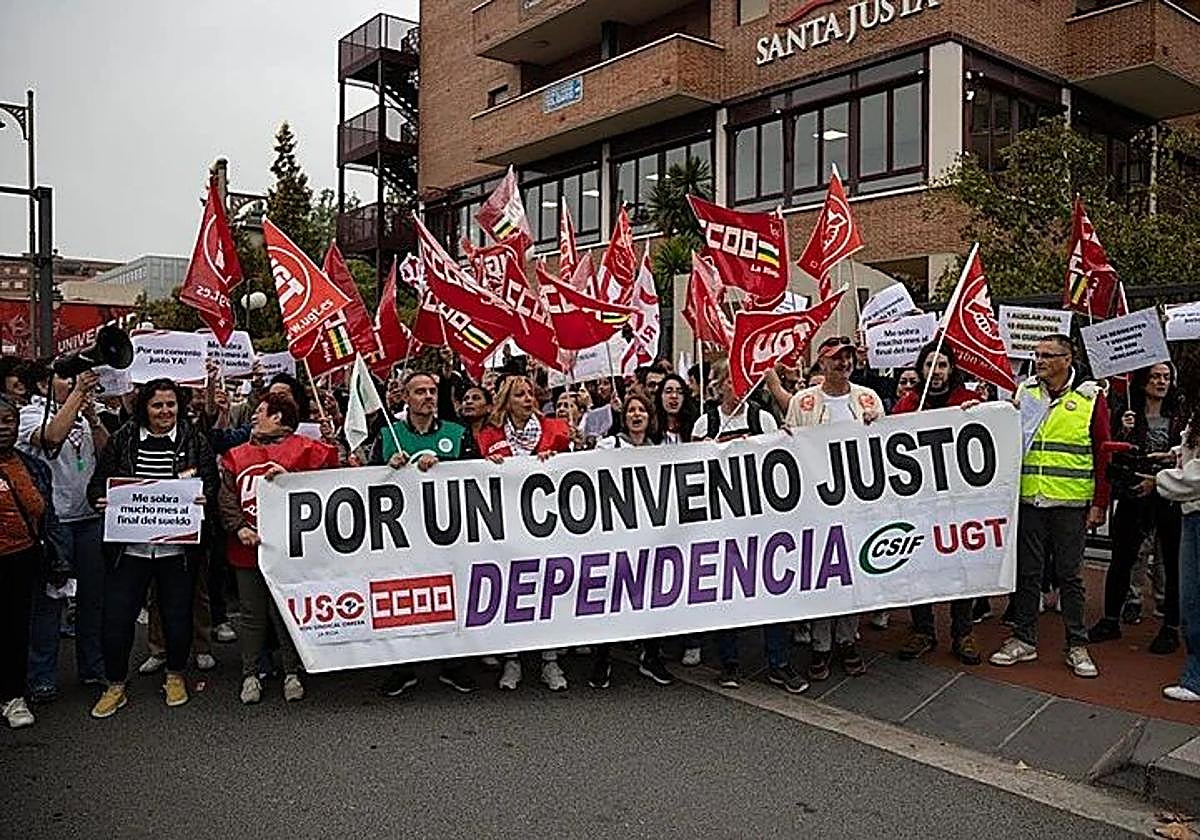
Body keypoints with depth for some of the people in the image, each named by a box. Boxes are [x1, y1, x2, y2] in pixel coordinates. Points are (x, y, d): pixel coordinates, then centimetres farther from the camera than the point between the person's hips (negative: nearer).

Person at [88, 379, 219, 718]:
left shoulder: (194, 440, 2)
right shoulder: (122, 439, 4)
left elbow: (212, 484, 2)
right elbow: (98, 482, 7)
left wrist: (202, 497, -19)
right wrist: (101, 500, -13)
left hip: (177, 547, 0)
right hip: (128, 546, 1)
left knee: (177, 614, 9)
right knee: (116, 616, 3)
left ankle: (176, 676, 31)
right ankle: (115, 686, 22)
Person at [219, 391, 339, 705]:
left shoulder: (304, 449, 2)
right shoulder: (236, 456, 14)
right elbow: (226, 497, 4)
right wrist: (239, 527, -10)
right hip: (247, 547, 4)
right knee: (252, 614, 9)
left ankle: (292, 673, 14)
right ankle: (250, 675, 19)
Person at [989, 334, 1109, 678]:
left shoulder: (1090, 396, -1)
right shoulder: (1023, 392, 6)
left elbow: (1103, 453, -1)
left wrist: (1099, 504, -4)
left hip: (1071, 503, -2)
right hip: (1028, 499, 2)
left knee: (1070, 574, 6)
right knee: (1027, 571, 8)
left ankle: (1077, 646, 18)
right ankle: (1024, 640, 19)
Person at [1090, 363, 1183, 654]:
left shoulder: (1179, 419, 5)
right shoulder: (1125, 415, 4)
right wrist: (1124, 432, -15)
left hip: (1169, 498, 0)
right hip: (1132, 498, 0)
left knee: (1173, 564, 3)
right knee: (1121, 561, 6)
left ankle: (1171, 627, 14)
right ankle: (1111, 621, 18)